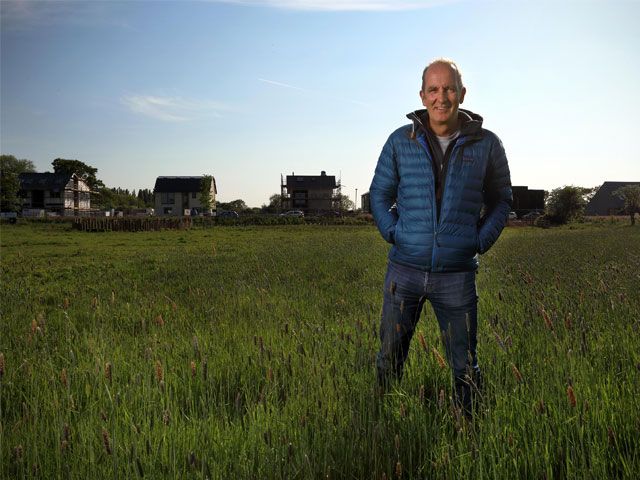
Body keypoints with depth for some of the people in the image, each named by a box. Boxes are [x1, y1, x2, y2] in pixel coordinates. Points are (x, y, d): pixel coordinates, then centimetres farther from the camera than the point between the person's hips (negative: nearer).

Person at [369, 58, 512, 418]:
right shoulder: (400, 142, 2)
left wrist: (480, 242, 0)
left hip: (457, 273, -1)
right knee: (389, 357, 12)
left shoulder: (487, 145, 1)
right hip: (405, 268, 1)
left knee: (465, 366, 9)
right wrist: (393, 234, 0)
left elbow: (501, 200, 11)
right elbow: (379, 194, 12)